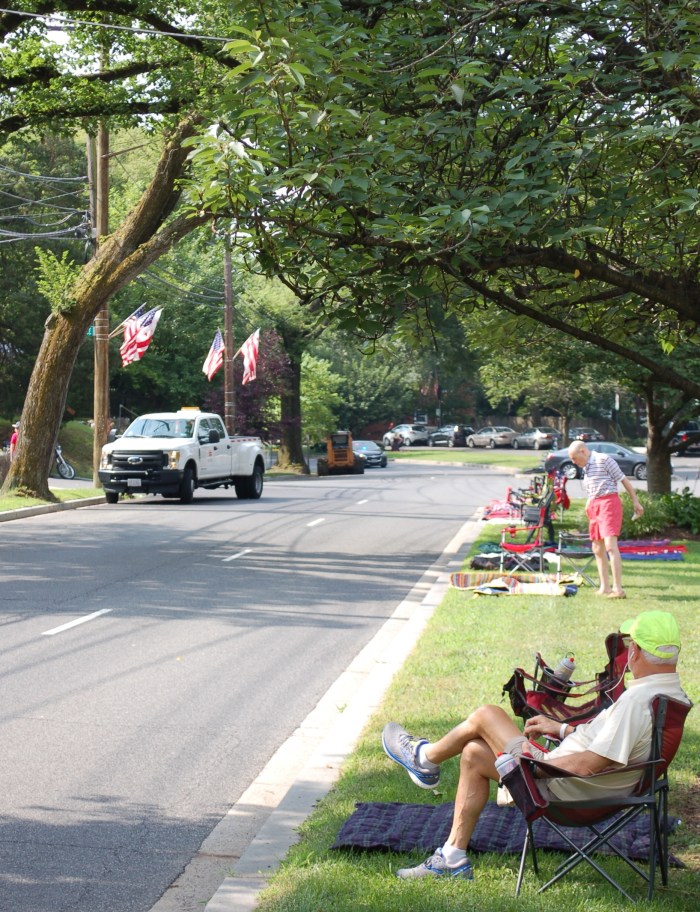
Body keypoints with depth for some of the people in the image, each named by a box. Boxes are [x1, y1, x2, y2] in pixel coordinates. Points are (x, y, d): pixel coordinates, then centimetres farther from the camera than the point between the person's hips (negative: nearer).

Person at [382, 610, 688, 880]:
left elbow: (593, 763, -31)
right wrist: (563, 729, 21)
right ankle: (452, 857, 22)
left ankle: (424, 758, 29)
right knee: (473, 755, 17)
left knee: (485, 715, 2)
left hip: (563, 788, -10)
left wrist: (537, 765, -17)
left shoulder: (638, 700, -30)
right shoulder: (673, 693, 2)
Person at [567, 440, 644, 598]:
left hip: (609, 503, -9)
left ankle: (618, 588, -20)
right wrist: (588, 506, 9)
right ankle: (605, 587, 19)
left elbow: (623, 480, -6)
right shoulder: (586, 467, 16)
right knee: (597, 548, 10)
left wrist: (635, 502, -6)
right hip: (594, 506, 9)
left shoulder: (604, 460, -8)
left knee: (610, 545, -17)